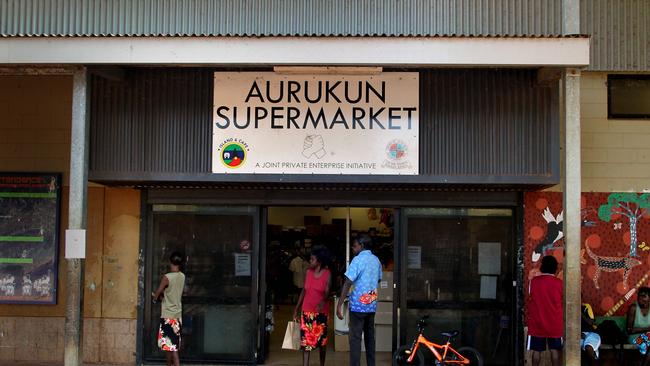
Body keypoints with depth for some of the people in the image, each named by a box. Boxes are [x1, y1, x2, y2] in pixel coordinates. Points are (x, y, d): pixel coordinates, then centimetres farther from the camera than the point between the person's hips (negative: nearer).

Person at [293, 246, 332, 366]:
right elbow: (304, 290, 10)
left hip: (321, 311, -3)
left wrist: (323, 301, -41)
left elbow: (327, 291, -19)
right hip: (306, 311, 3)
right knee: (305, 340, -3)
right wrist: (296, 309, 12)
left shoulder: (327, 274, -8)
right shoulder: (308, 272, 3)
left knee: (322, 340, 8)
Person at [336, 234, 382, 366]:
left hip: (358, 305, -7)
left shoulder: (358, 260, -12)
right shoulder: (376, 260, 9)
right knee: (370, 337, 13)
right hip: (372, 305, 7)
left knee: (355, 339, -4)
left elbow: (348, 283, -17)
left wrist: (339, 305, -16)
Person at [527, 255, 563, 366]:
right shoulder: (559, 283, -5)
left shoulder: (534, 281, -4)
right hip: (555, 323, 0)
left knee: (536, 350, 6)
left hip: (537, 322, 0)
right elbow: (563, 303, 2)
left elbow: (530, 299, 5)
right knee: (555, 350, 4)